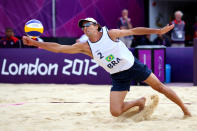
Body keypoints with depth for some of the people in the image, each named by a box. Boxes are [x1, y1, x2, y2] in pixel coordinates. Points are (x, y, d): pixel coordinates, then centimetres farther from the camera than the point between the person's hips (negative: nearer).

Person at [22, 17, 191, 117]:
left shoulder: (111, 34, -9)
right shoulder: (85, 47, -5)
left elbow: (134, 31, -5)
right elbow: (58, 48, -7)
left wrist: (158, 31, -9)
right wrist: (34, 43, -13)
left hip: (134, 66, -2)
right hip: (118, 77, 2)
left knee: (160, 87, 0)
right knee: (115, 112, -11)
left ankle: (184, 109, 20)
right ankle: (140, 102, 16)